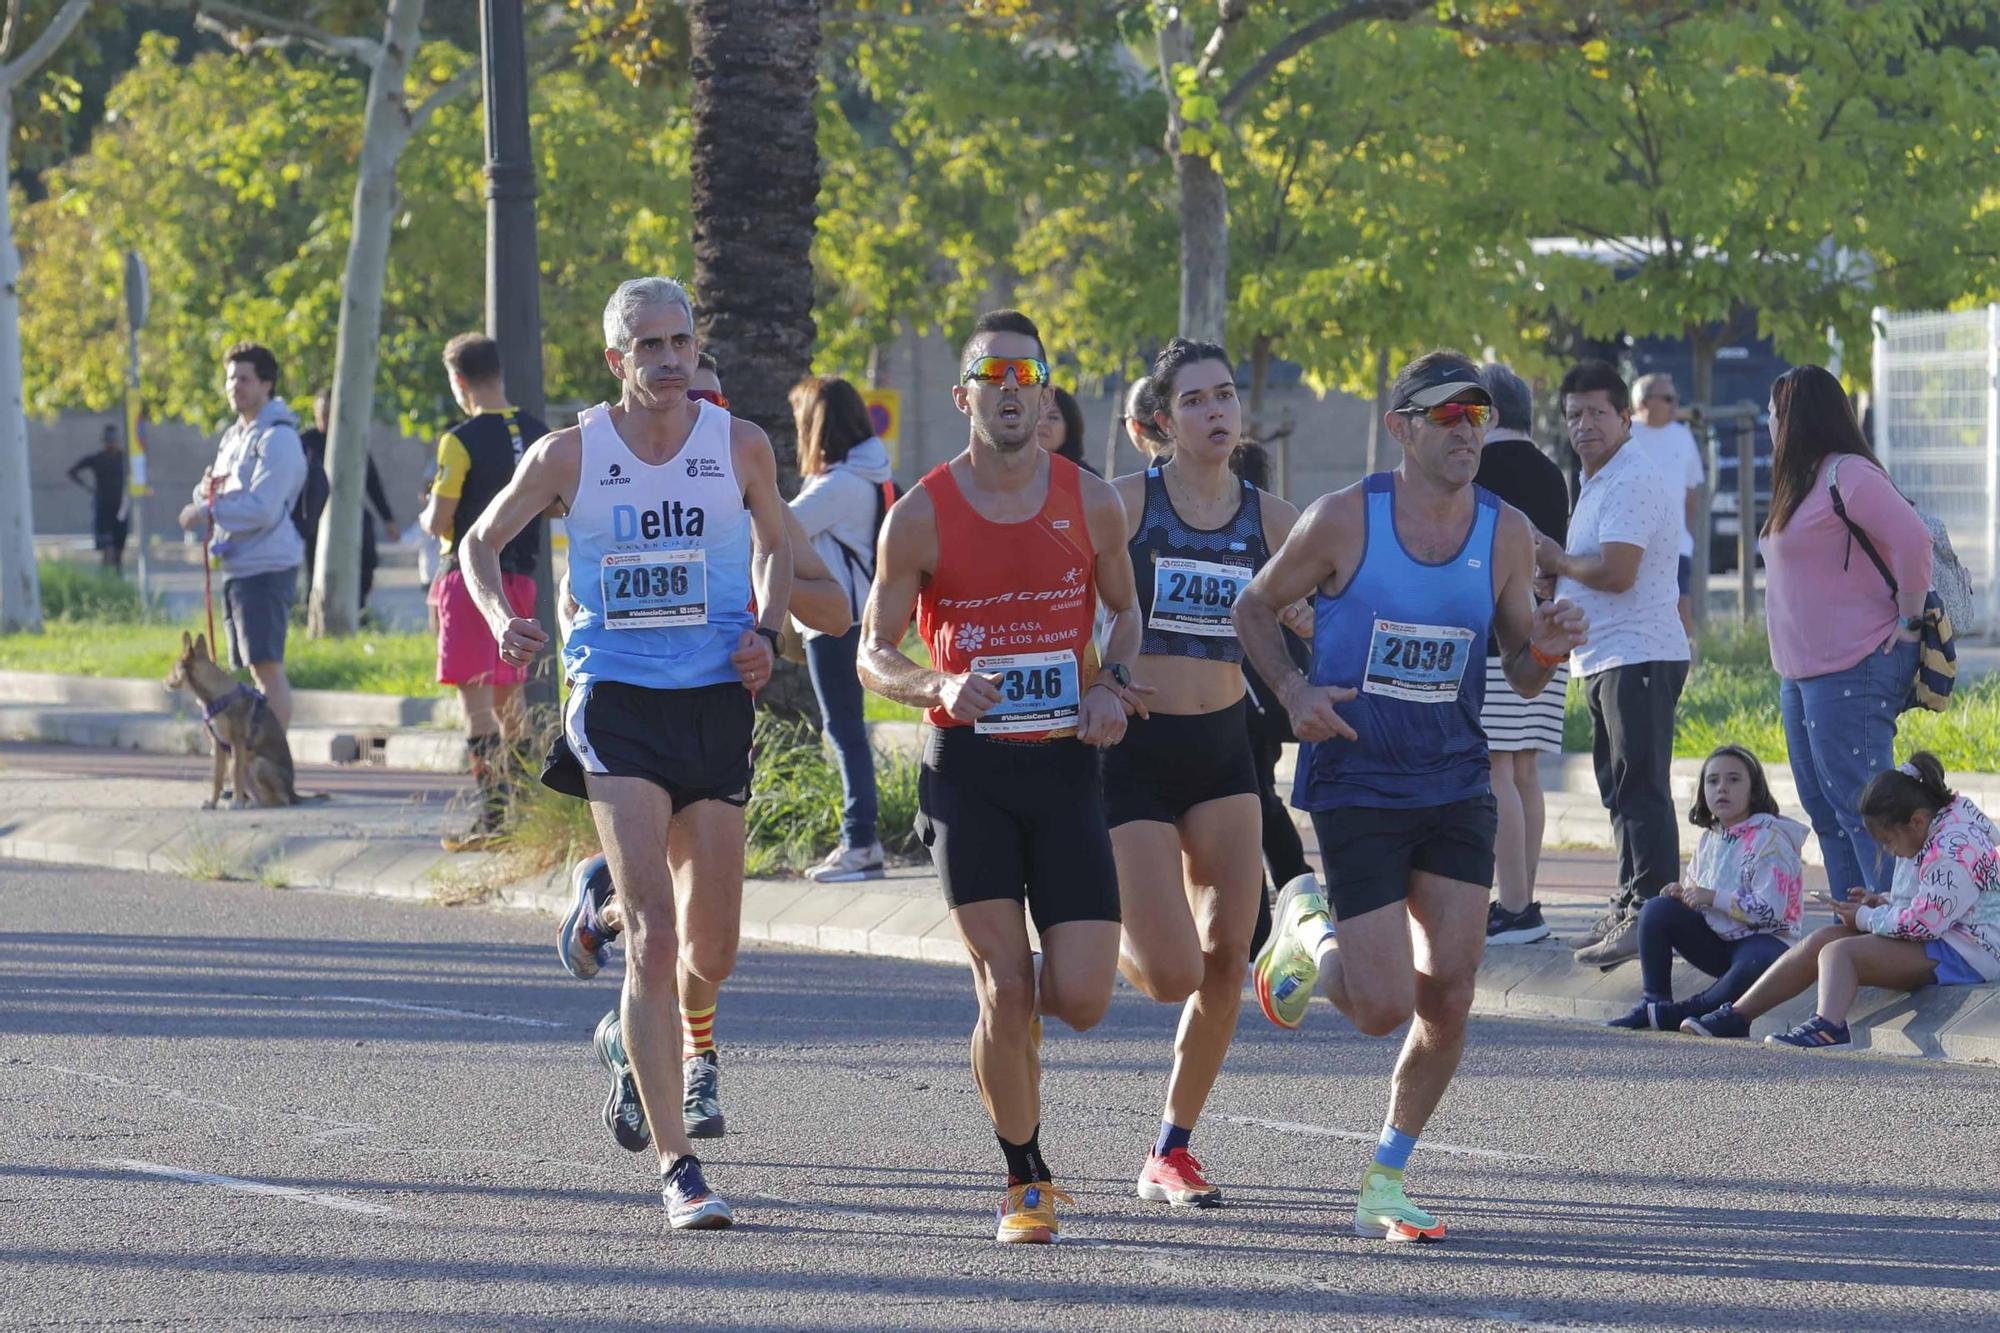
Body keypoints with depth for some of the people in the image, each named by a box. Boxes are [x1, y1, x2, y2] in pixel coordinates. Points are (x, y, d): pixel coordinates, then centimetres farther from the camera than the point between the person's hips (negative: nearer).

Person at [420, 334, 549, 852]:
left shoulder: (462, 441, -14)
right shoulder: (536, 435, 7)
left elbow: (438, 522, -13)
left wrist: (426, 516, 8)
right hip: (520, 574, 7)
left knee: (475, 697, -8)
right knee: (508, 696, 17)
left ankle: (493, 815, -15)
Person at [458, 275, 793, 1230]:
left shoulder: (740, 448, 2)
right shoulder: (569, 454, -2)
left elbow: (773, 543, 20)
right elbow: (481, 542, 12)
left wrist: (766, 632, 2)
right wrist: (502, 620, -8)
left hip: (715, 701, 2)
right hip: (616, 702, -2)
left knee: (712, 950, 7)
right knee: (654, 939, -15)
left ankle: (686, 1039, 46)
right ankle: (676, 1168, -17)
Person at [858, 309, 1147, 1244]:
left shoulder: (1091, 503, 0)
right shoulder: (920, 517, -5)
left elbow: (1124, 611, 16)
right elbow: (874, 654, 1)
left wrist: (1110, 687, -4)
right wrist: (940, 689, -20)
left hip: (1065, 765, 2)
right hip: (967, 769, -2)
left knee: (1081, 998, -6)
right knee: (1005, 991, -10)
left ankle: (1016, 1012, 31)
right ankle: (1025, 1182, 8)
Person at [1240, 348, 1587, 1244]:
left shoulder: (1506, 533, 1)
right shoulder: (1344, 520, -10)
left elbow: (1522, 677, 10)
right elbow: (1253, 608, 4)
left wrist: (1547, 650, -13)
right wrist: (1295, 692, -13)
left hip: (1456, 784, 4)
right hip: (1357, 788, -4)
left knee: (1448, 994, -4)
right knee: (1384, 1008, -9)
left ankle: (1386, 1179, 15)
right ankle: (1306, 931, 25)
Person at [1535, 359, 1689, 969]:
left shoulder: (1633, 482, -15)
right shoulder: (1598, 482, 20)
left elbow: (1616, 572, -23)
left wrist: (1558, 562, -6)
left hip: (1638, 656, -11)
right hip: (1604, 660, 11)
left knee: (1640, 789, -13)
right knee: (1621, 789, 14)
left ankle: (1650, 912, -15)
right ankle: (1628, 910, 19)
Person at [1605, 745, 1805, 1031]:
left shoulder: (1768, 839, -13)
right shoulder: (1709, 839, 10)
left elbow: (1771, 909, -21)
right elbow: (1694, 894, 23)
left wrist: (1713, 898, -20)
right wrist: (1682, 894, -2)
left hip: (1761, 940, -7)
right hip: (1715, 942, 7)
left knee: (1760, 963, -42)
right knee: (1656, 910, -9)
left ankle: (1675, 1013, -32)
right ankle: (1654, 1000, -12)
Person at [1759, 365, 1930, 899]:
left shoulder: (1847, 475, -14)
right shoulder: (1803, 482, 18)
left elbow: (1912, 539, -24)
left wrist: (1908, 619, -16)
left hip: (1852, 673, -11)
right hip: (1802, 674, 11)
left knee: (1858, 806, -13)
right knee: (1824, 809, 12)